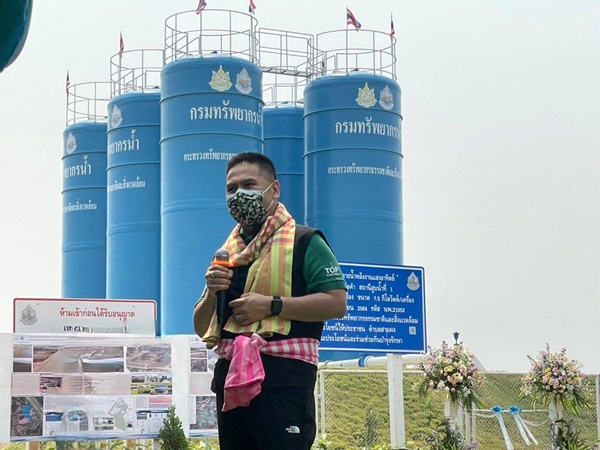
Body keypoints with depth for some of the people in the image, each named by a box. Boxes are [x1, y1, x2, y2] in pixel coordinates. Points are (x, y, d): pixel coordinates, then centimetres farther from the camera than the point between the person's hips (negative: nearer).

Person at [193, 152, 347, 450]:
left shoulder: (303, 242, 1)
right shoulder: (228, 252, 21)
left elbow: (336, 303, -12)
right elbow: (201, 327, 22)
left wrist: (270, 305, -16)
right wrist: (211, 292, 0)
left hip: (282, 375, -7)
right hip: (230, 375, 7)